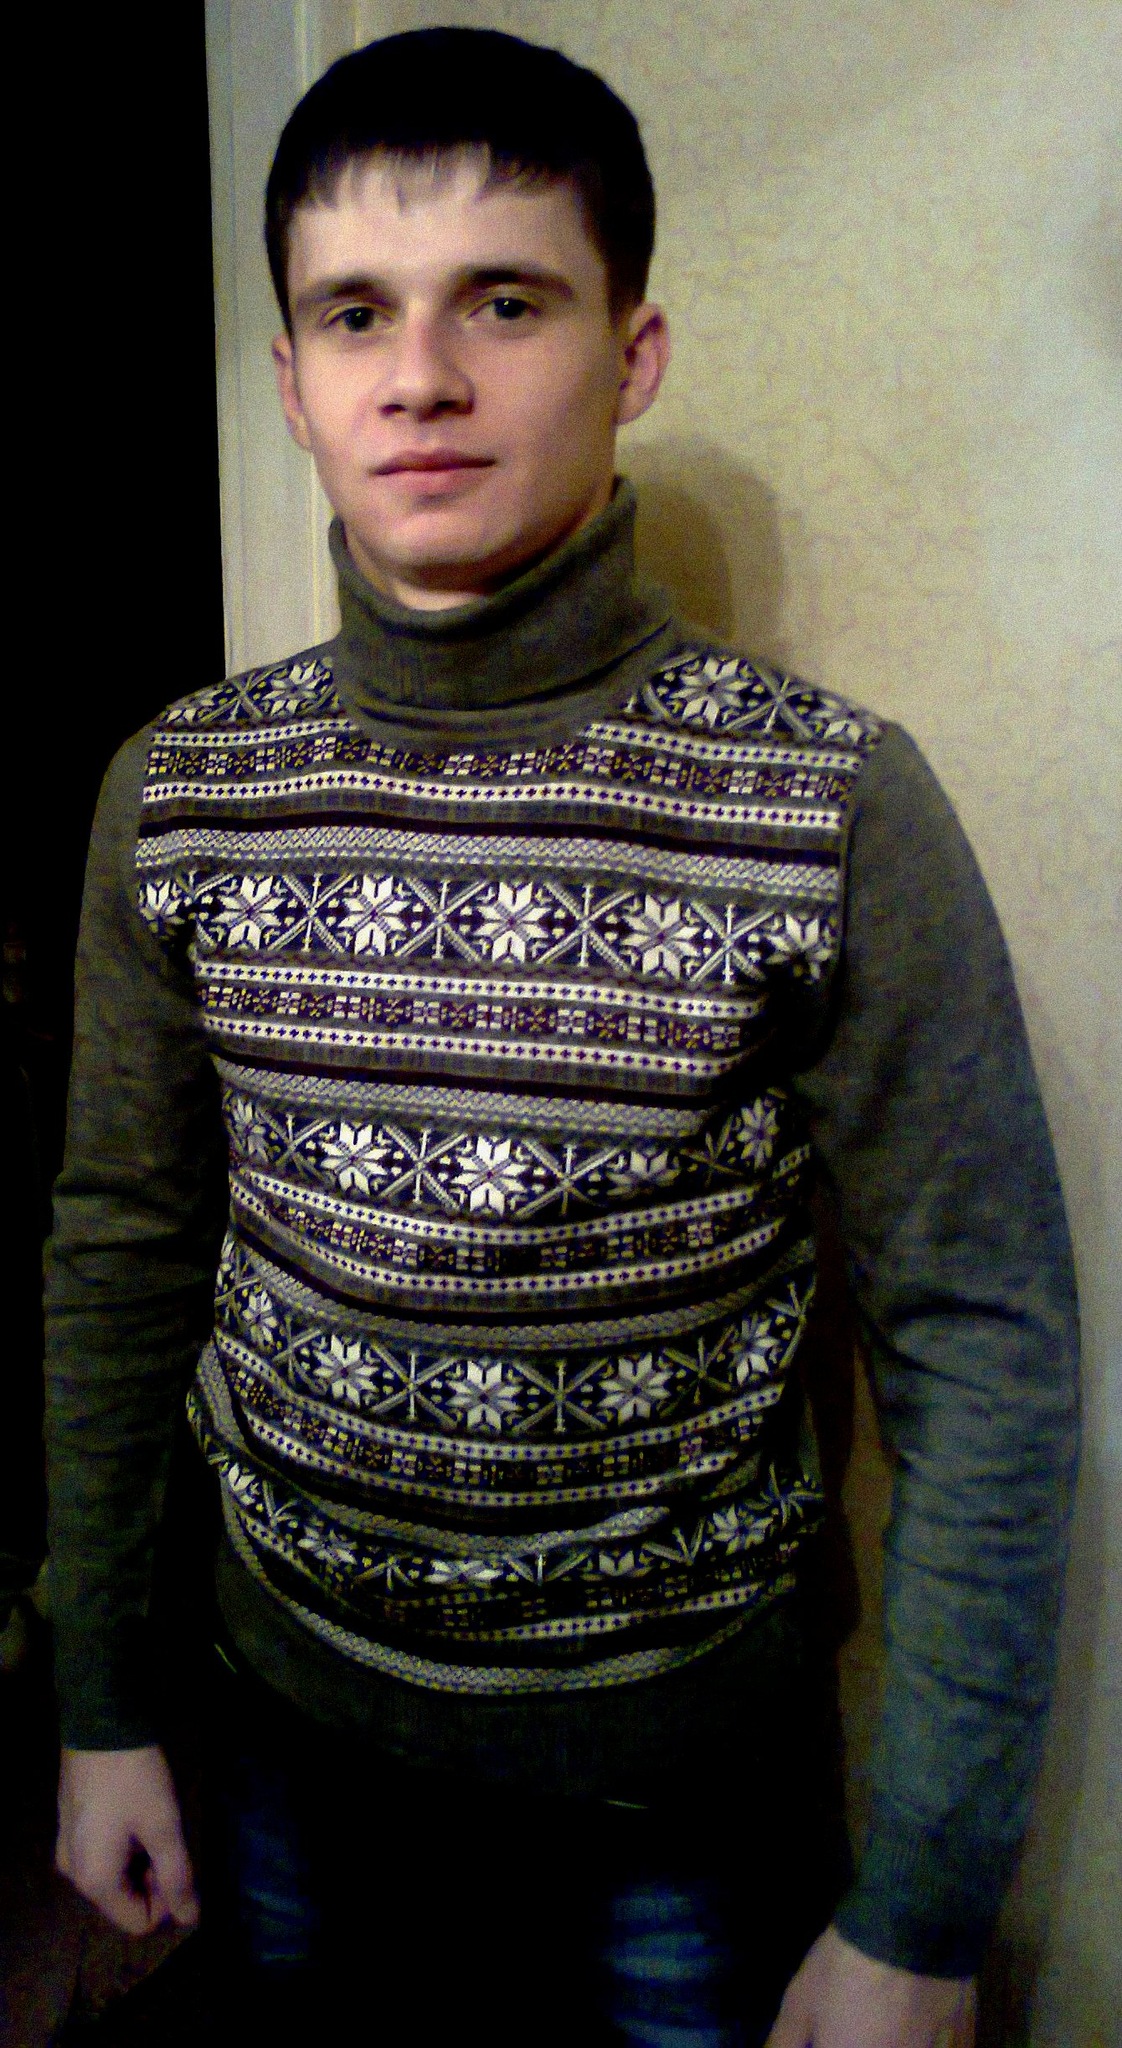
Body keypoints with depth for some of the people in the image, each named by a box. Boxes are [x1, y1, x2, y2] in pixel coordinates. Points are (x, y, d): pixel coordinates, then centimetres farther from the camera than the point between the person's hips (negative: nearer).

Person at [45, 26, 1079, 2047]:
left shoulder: (835, 804, -18)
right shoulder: (182, 790, -7)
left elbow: (984, 1354, -14)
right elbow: (126, 1248, 1)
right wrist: (100, 1704, 6)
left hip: (689, 1778, -2)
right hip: (296, 1730, 3)